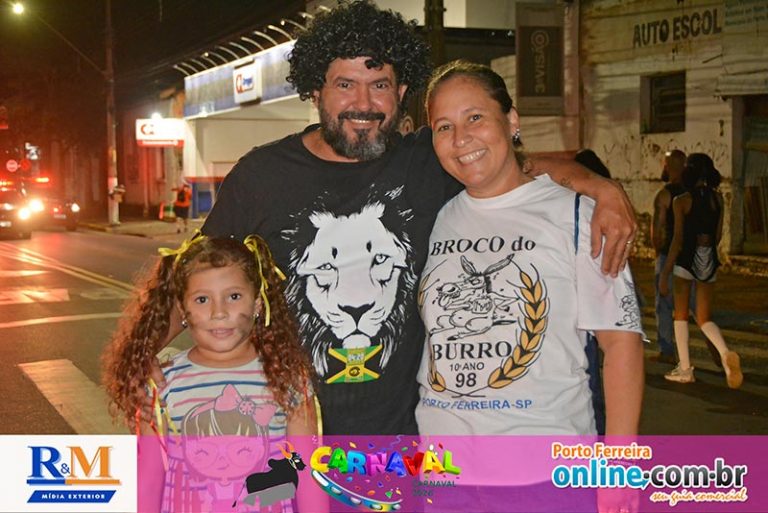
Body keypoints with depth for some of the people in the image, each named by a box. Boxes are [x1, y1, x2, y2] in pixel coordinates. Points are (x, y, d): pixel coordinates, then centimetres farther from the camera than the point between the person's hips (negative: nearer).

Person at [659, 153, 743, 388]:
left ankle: (685, 369, 11)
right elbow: (718, 234, 11)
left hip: (686, 260, -4)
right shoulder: (717, 198, 4)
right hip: (710, 261, 4)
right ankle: (726, 353, -15)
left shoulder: (682, 201, -10)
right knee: (704, 318, 11)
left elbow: (677, 240, -13)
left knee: (681, 314, 10)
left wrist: (665, 273, -10)